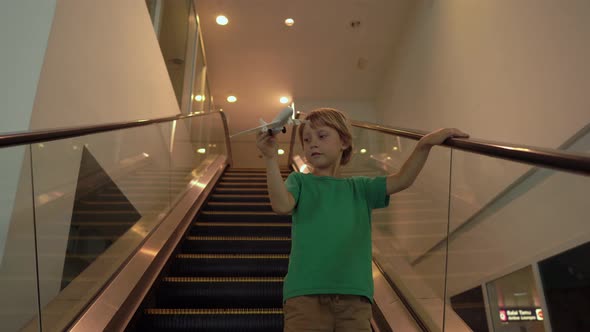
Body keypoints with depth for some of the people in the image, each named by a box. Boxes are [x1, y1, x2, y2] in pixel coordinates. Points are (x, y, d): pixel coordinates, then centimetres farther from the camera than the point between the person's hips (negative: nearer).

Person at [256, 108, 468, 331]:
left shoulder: (359, 188, 14)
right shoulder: (300, 181, 8)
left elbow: (402, 180, 1)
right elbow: (281, 206, -12)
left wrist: (424, 146, -13)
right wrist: (271, 158, -22)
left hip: (354, 296, 2)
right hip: (305, 293, -2)